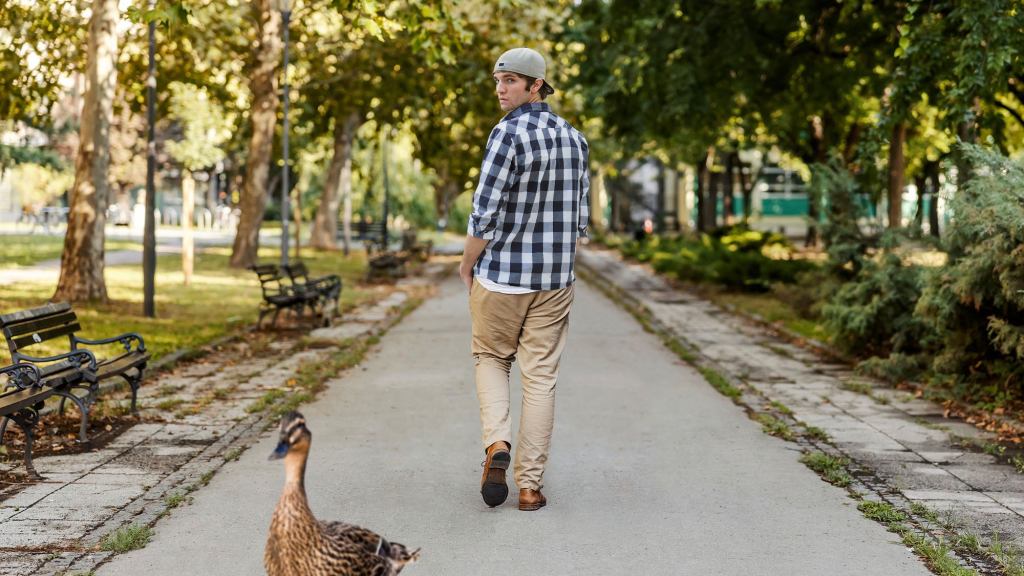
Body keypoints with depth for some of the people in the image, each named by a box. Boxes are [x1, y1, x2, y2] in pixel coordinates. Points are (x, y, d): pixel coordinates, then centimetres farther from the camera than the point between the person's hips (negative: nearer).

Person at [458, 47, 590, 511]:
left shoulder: (509, 133, -15)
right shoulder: (574, 138, 6)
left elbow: (485, 212, -17)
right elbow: (580, 218, 9)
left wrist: (468, 264, -2)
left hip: (501, 275, -4)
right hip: (555, 280, 4)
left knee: (490, 358, 17)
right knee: (540, 377, 7)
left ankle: (497, 445, -4)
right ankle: (530, 485, 8)